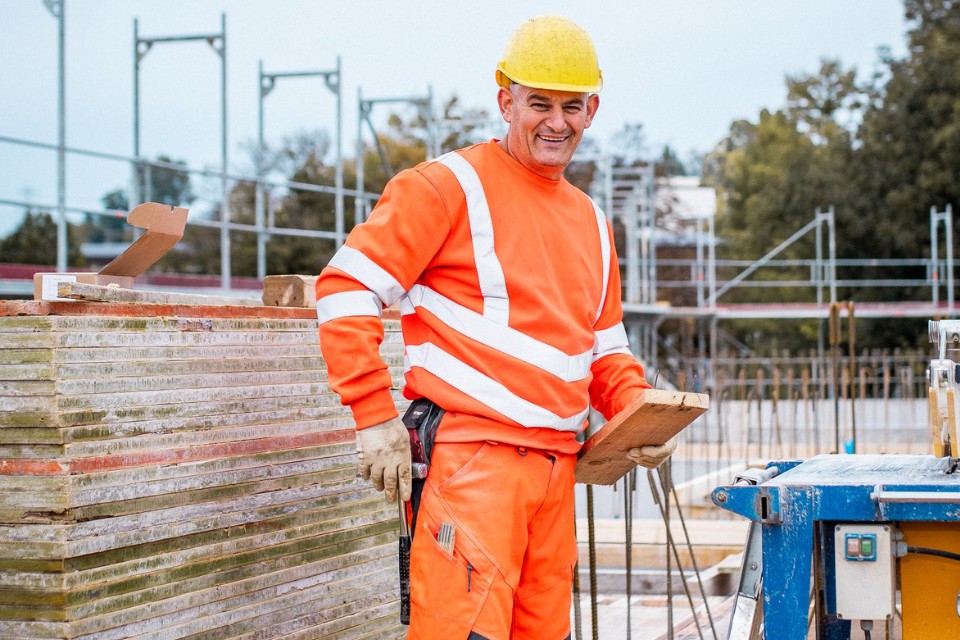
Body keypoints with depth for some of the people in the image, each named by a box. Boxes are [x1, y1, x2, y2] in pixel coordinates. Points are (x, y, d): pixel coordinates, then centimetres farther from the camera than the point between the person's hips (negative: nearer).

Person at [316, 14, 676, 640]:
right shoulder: (448, 185, -4)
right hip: (471, 454, -8)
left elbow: (605, 349, 28)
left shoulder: (592, 221, 20)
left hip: (557, 466, 8)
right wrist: (376, 418, -13)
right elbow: (345, 289, -9)